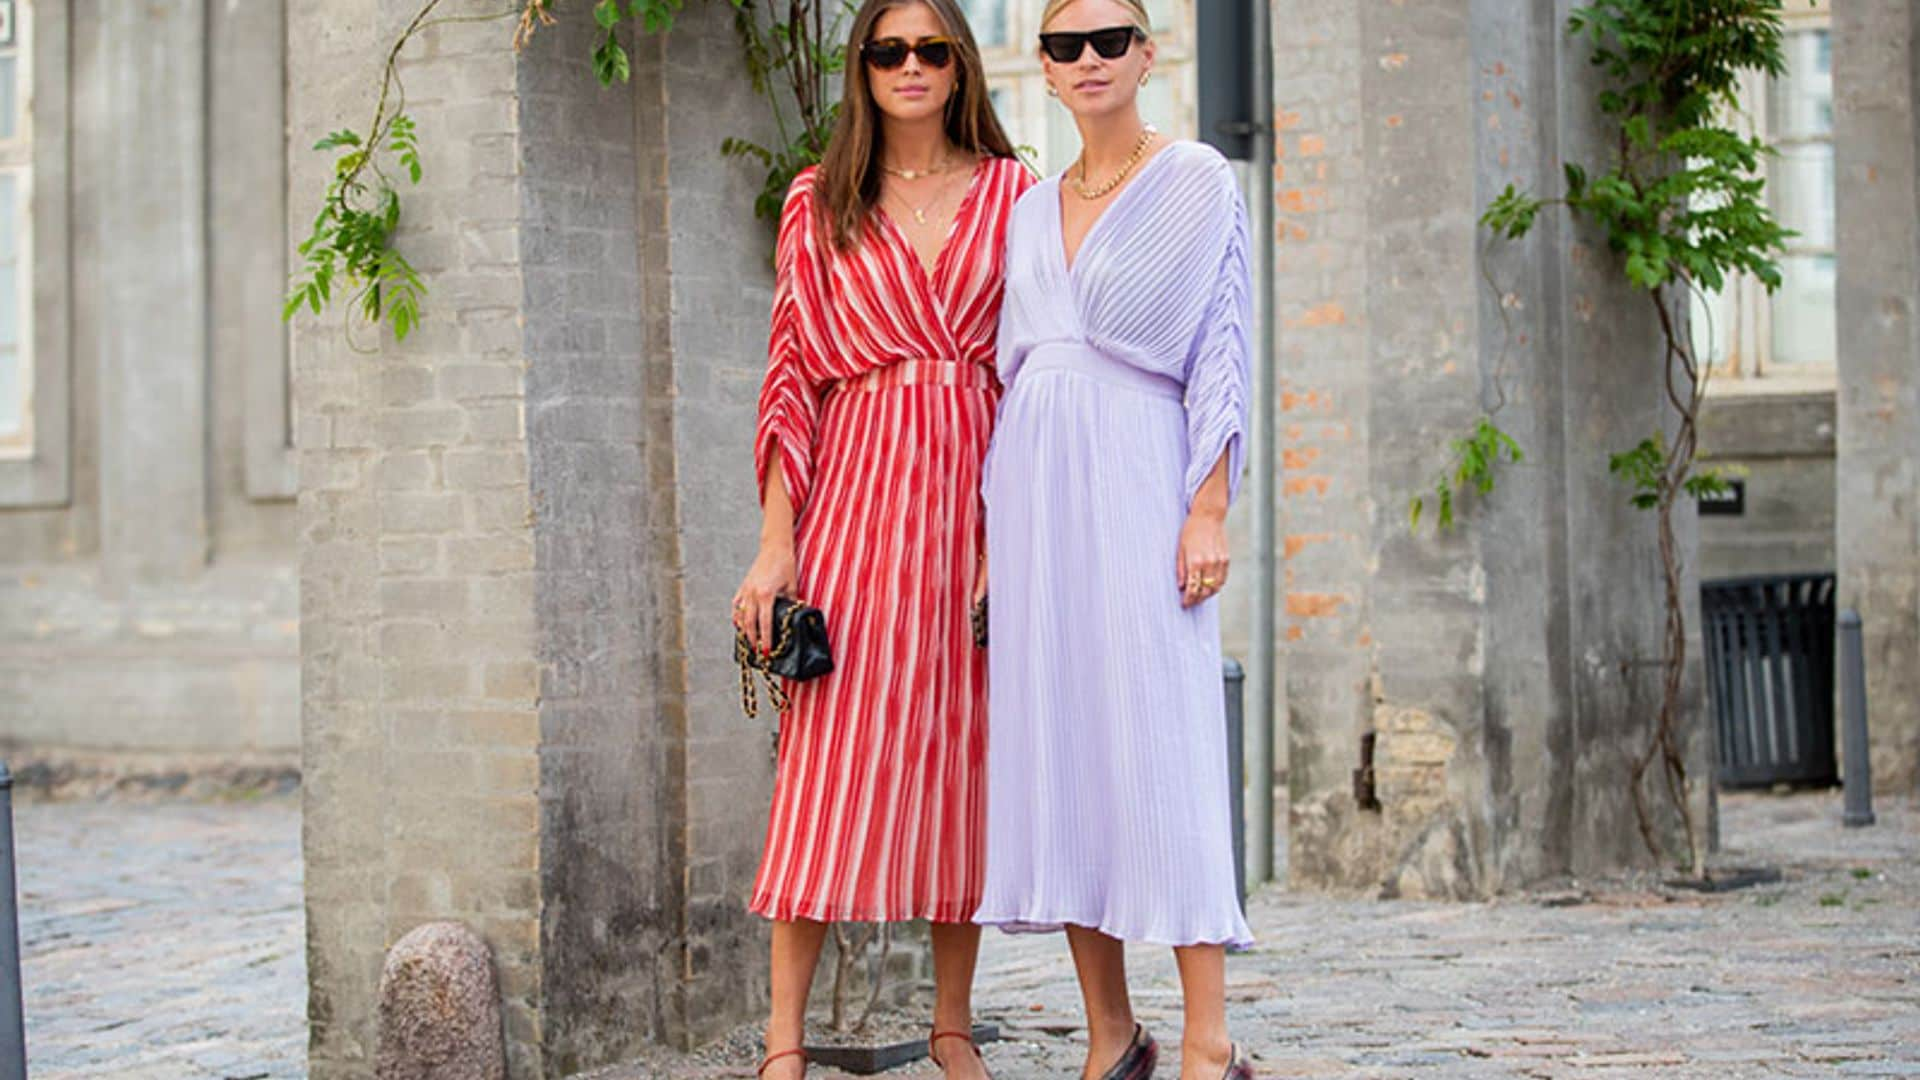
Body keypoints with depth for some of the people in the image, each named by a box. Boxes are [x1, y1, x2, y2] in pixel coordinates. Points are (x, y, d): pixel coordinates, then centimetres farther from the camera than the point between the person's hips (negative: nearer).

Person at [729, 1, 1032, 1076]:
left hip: (978, 495, 1)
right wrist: (777, 543, -3)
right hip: (857, 491, -1)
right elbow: (793, 373, 5)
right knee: (832, 752, -7)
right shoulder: (820, 206, 9)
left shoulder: (1011, 192, 10)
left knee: (966, 748, 3)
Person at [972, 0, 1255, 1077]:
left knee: (1159, 746, -11)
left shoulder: (1200, 184, 2)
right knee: (1054, 749, 2)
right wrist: (995, 533, 13)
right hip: (1035, 481, 6)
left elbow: (1223, 353, -4)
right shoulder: (1033, 211, 17)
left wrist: (1211, 508, -13)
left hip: (1136, 474, -6)